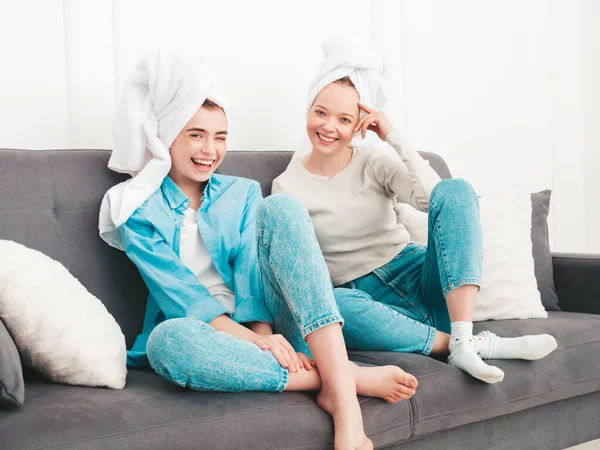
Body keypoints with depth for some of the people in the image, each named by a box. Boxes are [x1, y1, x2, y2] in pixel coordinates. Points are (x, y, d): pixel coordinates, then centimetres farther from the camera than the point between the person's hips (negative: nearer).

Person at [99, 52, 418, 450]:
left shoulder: (241, 194, 13)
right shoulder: (138, 209, 2)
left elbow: (249, 272, -3)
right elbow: (180, 294, -11)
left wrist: (265, 334, -24)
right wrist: (254, 341, -26)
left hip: (264, 324, 3)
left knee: (281, 208, -21)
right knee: (168, 340, -40)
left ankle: (340, 389, -36)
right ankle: (340, 376, -35)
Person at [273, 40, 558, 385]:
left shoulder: (374, 161, 4)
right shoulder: (288, 187, 1)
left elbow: (432, 195, -15)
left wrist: (393, 136, -16)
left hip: (415, 277, 2)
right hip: (366, 297, -2)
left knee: (455, 190, -23)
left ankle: (463, 340, -34)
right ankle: (482, 345, -31)